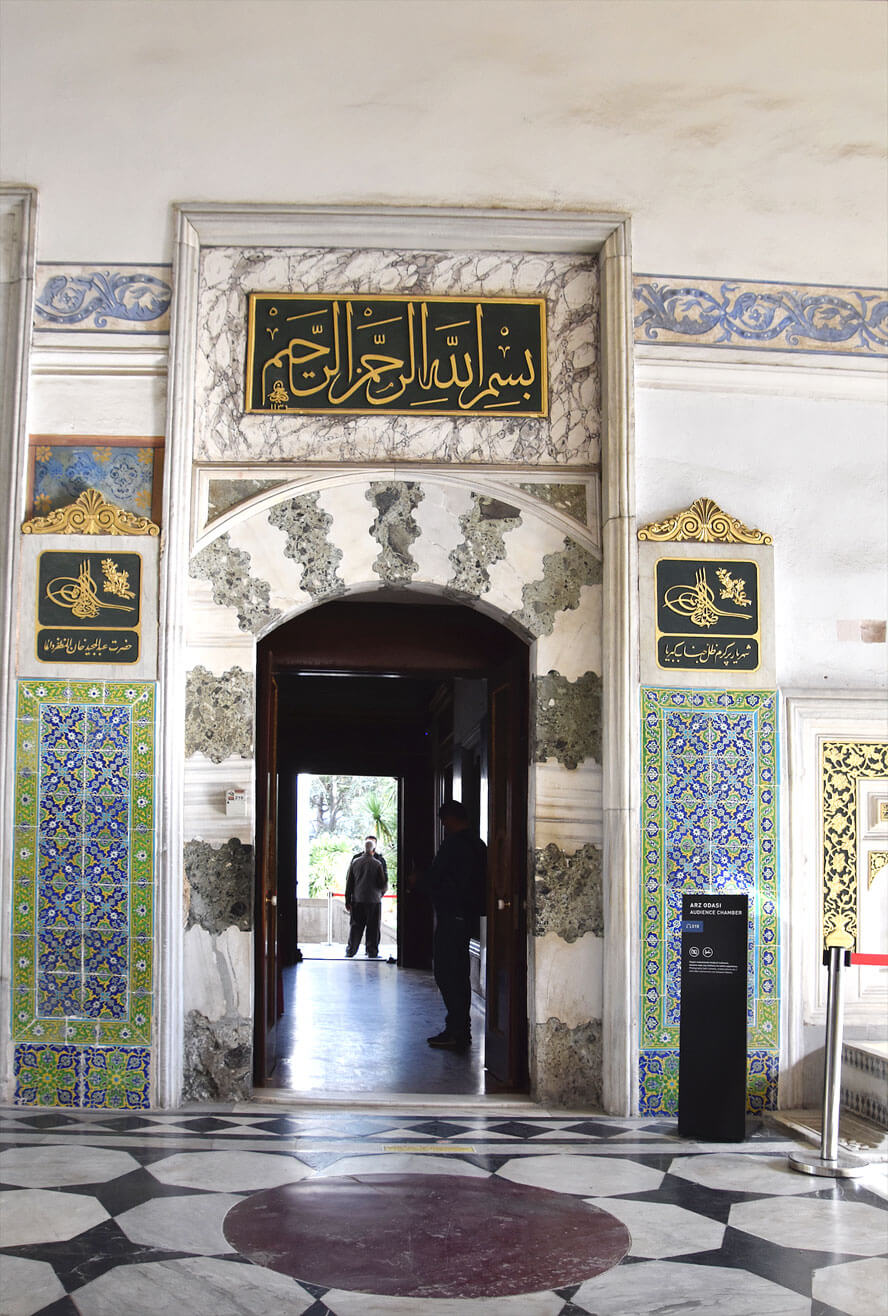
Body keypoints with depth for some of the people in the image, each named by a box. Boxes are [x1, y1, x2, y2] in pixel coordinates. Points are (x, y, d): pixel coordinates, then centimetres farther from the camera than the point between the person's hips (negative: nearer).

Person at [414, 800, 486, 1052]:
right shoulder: (478, 844, 14)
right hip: (468, 915, 10)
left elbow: (433, 879, -14)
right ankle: (461, 1030, 19)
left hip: (451, 915, -10)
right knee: (459, 972, 15)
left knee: (446, 972, -6)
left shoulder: (453, 844, -15)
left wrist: (418, 882, 8)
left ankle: (456, 1032, -7)